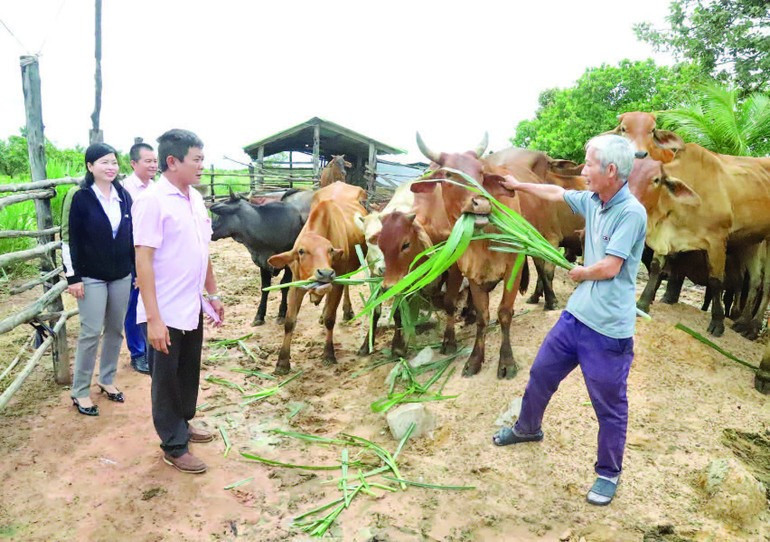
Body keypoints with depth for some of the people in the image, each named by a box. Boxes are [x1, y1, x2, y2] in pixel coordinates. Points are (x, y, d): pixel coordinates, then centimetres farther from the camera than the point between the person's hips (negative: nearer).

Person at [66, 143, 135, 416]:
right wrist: (73, 277, -13)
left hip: (121, 275, 5)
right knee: (91, 332, -1)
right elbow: (73, 240, -9)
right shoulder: (81, 198, -8)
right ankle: (79, 391, 12)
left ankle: (107, 380, 28)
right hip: (91, 277, -5)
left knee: (115, 329, 12)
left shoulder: (124, 196, 5)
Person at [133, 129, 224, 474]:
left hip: (193, 307, 7)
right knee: (167, 378, 8)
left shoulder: (195, 199, 7)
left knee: (189, 372, 21)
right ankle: (174, 447, 22)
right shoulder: (152, 200, -17)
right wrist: (153, 319, -22)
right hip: (166, 312, -7)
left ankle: (183, 424, 41)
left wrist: (213, 294, 17)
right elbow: (143, 260, -20)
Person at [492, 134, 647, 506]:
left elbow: (609, 267, -21)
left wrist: (580, 273, -2)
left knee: (610, 406, 8)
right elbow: (556, 193, 22)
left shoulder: (631, 212, -18)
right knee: (541, 373, 22)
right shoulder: (592, 202, 4)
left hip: (609, 329, -8)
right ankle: (527, 429, 46)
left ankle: (609, 474, 28)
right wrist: (519, 185, 32)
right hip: (576, 315, 8)